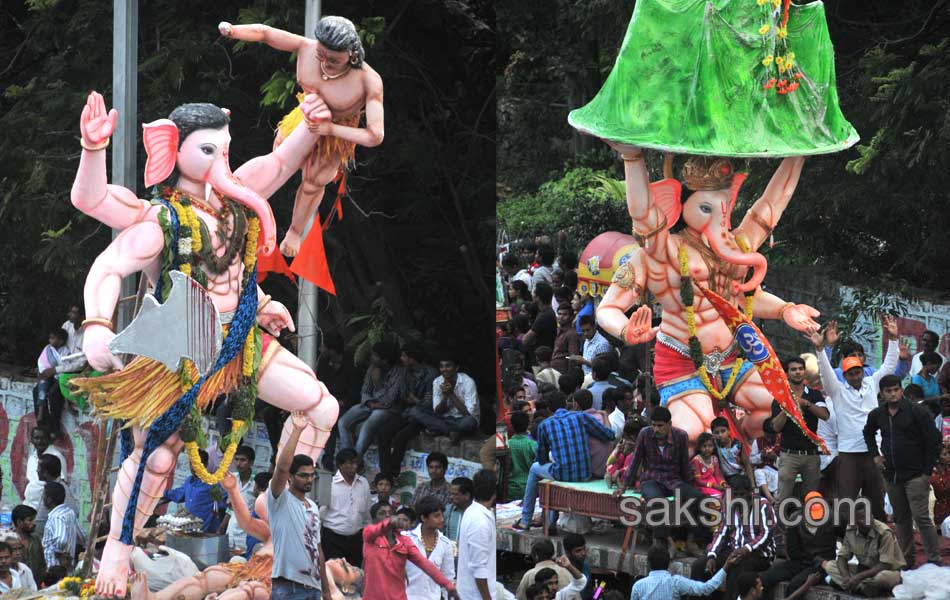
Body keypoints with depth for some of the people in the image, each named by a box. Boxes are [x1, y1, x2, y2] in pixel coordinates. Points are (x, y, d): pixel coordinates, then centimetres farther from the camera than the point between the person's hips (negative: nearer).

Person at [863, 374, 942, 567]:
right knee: (901, 519, 11)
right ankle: (906, 558, 18)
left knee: (921, 517, -12)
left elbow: (933, 442, -8)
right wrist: (875, 455, 15)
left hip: (915, 476, -6)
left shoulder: (917, 412, -9)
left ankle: (934, 560, -10)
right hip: (891, 476, 6)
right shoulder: (877, 415, 8)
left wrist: (927, 472, -10)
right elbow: (868, 433, 30)